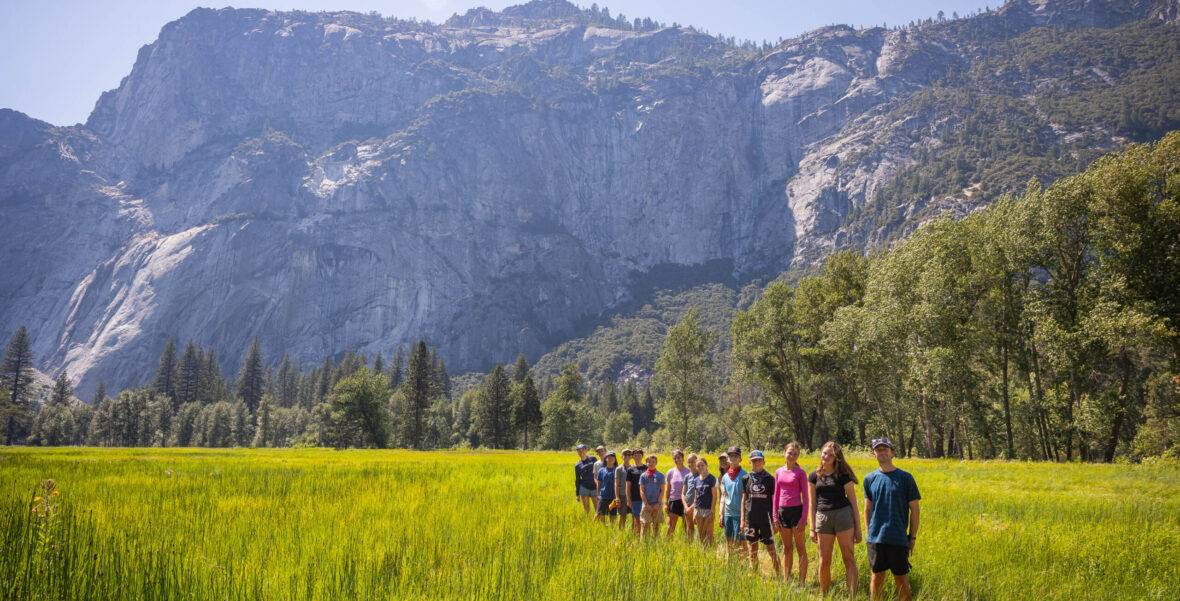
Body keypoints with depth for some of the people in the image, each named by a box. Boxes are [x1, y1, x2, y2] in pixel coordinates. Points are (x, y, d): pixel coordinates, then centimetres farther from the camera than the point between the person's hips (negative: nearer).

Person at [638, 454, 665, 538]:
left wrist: (658, 503, -8)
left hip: (657, 505, 1)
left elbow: (662, 491, 2)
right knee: (646, 524, -6)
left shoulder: (660, 475, 5)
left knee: (656, 525, 5)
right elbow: (641, 491, 1)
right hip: (647, 504, -1)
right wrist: (646, 504, -7)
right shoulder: (643, 475, 4)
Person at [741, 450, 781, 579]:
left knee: (771, 549, -3)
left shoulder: (769, 479, 1)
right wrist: (742, 519, 7)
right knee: (753, 550, 8)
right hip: (751, 518, 2)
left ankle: (779, 575, 7)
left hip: (765, 518, -2)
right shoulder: (746, 479, 6)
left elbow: (773, 501, 3)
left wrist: (774, 520, -1)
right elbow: (744, 499, 10)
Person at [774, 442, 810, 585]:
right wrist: (775, 516, 7)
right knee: (786, 549, 12)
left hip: (796, 511, -5)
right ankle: (785, 581, 18)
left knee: (801, 549, 1)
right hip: (783, 511, 5)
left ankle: (802, 582, 5)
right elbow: (776, 495, 12)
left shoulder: (801, 473, -5)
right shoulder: (779, 472, 8)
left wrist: (803, 519, -11)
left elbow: (805, 497, -5)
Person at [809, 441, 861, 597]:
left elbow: (853, 502, 3)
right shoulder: (814, 476, 9)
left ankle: (853, 596, 0)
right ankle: (823, 595, 19)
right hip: (823, 517, 3)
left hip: (843, 515, -3)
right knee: (824, 562, 6)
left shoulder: (843, 476, 1)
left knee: (848, 558, -2)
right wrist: (813, 528, 8)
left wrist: (858, 528, 0)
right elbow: (812, 503, 12)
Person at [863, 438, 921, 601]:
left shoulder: (905, 478, -1)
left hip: (898, 539, -2)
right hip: (875, 538, 2)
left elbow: (914, 510, 2)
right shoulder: (870, 479, 7)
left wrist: (913, 538, 0)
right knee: (877, 577, 9)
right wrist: (868, 535, 9)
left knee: (901, 579, 3)